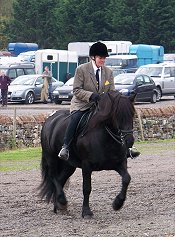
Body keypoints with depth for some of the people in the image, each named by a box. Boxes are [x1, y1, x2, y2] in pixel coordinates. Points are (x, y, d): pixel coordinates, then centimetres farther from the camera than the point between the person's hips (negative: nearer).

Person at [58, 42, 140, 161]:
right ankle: (65, 147, -32)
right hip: (82, 105, -5)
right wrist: (91, 95, -27)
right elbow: (76, 90, -10)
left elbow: (112, 92, 8)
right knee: (75, 118, -33)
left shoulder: (108, 72, 7)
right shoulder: (81, 69, -6)